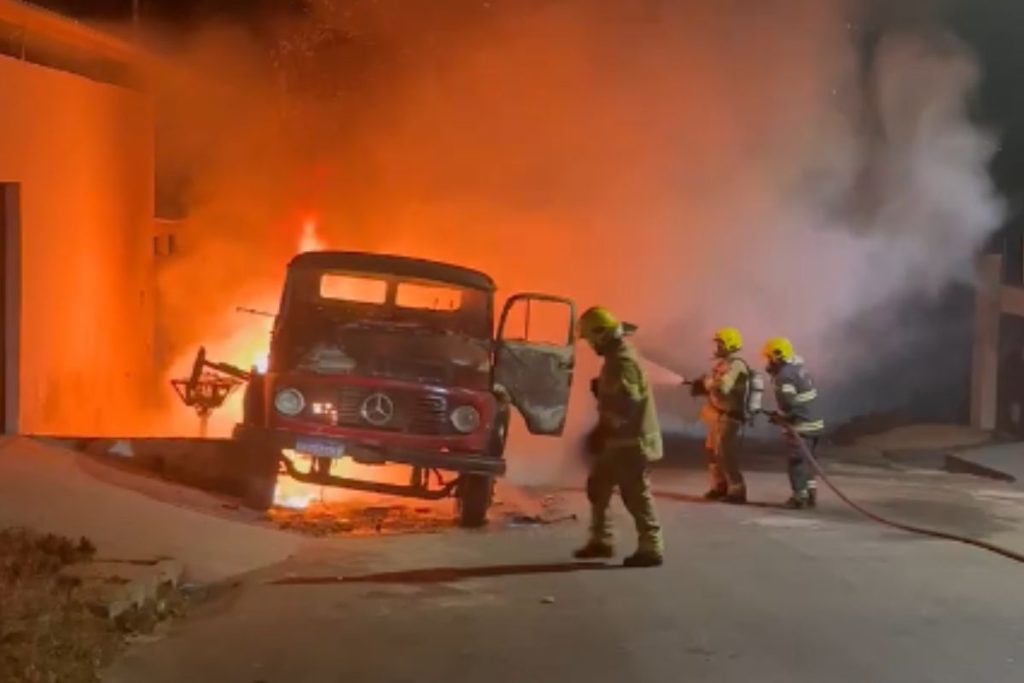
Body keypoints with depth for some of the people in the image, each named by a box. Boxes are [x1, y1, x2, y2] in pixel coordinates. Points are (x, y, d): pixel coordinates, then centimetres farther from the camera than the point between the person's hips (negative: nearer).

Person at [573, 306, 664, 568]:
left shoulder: (623, 360, -20)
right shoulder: (616, 357, 14)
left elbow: (627, 402, -28)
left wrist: (604, 431, -21)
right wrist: (603, 431, 18)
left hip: (630, 440, -11)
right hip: (619, 439, 11)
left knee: (635, 493, -6)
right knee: (598, 486, 16)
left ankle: (651, 549, -1)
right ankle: (600, 540, 24)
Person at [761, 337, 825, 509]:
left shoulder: (785, 375, -17)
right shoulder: (799, 369, 13)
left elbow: (788, 403, -27)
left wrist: (780, 418, -7)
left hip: (801, 427, -9)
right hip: (813, 422, 9)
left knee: (796, 462, 1)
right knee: (805, 460, 19)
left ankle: (800, 497, 6)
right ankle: (811, 494, 23)